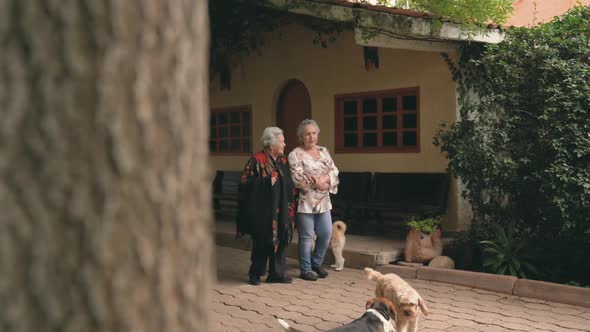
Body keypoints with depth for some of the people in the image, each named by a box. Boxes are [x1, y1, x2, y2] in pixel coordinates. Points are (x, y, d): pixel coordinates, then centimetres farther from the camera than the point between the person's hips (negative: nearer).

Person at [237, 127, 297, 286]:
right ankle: (255, 273, 16)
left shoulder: (283, 160, 11)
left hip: (281, 210, 6)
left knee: (280, 240, 5)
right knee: (262, 241, 0)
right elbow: (245, 183, -11)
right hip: (263, 210, -6)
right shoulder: (257, 160, -8)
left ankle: (277, 273, 16)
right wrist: (266, 181, -16)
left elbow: (289, 183, 19)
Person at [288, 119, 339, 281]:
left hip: (323, 201, 6)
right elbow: (297, 178, -17)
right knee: (307, 236, 0)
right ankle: (305, 270, 12)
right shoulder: (295, 154, -7)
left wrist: (324, 179, -13)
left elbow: (334, 171, 6)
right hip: (305, 202, -6)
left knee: (326, 234, 9)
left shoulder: (323, 151, 12)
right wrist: (315, 183, -17)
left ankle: (316, 264, 28)